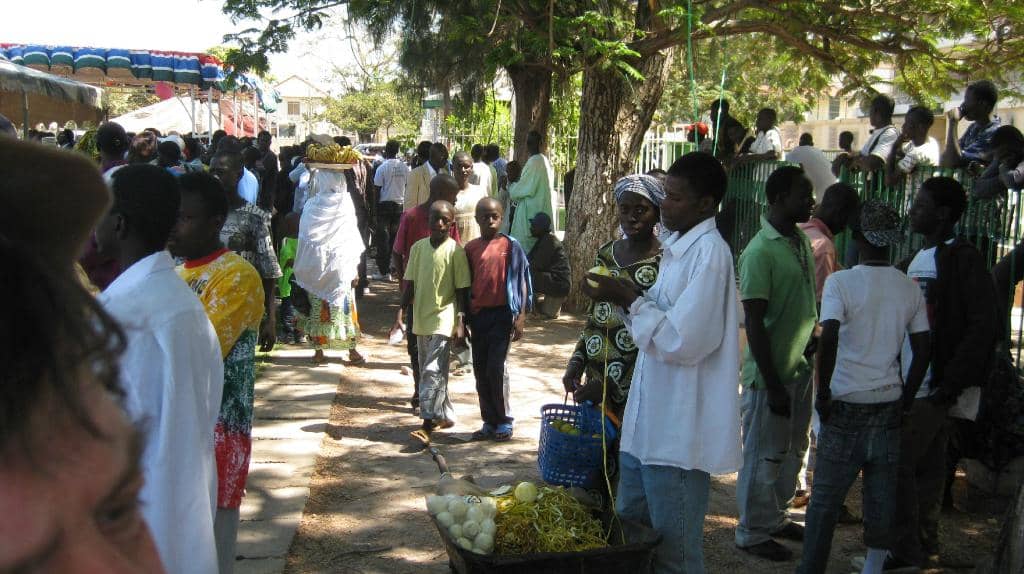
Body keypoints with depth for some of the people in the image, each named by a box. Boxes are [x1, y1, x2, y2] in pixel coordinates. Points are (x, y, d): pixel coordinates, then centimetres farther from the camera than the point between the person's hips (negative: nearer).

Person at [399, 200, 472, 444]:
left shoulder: (455, 251, -8)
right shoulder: (418, 248, 6)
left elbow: (462, 289, -7)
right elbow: (410, 284, 11)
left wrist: (461, 322, -11)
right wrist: (401, 313, 6)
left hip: (443, 320, -6)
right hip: (421, 319, 6)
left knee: (432, 372, -11)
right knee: (428, 372, 14)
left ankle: (428, 424, -11)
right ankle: (445, 415, 28)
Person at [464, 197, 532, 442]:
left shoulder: (511, 246, -2)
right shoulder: (470, 248, 8)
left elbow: (522, 282, -2)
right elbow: (466, 285, 13)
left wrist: (521, 316, -8)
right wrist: (463, 319, 11)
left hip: (502, 314, -4)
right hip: (478, 315, 4)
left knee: (496, 367, -10)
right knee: (480, 371, 7)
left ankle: (504, 421, 5)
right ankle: (489, 422, 18)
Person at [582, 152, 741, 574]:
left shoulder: (710, 253, -17)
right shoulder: (677, 247, 12)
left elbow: (683, 340, -23)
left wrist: (629, 300, -14)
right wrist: (629, 299, 3)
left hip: (679, 430, -10)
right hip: (649, 421, 10)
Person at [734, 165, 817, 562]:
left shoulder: (802, 240, 5)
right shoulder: (760, 252, -20)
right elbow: (754, 324, -20)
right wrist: (772, 384, -19)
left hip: (800, 367, 8)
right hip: (771, 372, -8)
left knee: (792, 451, 19)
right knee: (764, 456, 5)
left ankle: (775, 517, 35)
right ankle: (753, 532, 20)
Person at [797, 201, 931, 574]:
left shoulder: (841, 282, -10)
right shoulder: (910, 289, 4)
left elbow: (829, 339, -20)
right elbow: (922, 350, 5)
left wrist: (822, 395, -11)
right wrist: (906, 400, 14)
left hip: (848, 404, -4)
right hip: (889, 404, 4)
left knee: (825, 500, 4)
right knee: (882, 497, 12)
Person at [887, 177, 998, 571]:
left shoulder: (962, 258, -10)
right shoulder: (918, 259, 15)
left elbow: (982, 327, -15)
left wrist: (952, 383, -17)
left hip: (936, 388, -8)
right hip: (911, 386, 8)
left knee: (898, 464, -8)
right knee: (926, 466, 14)